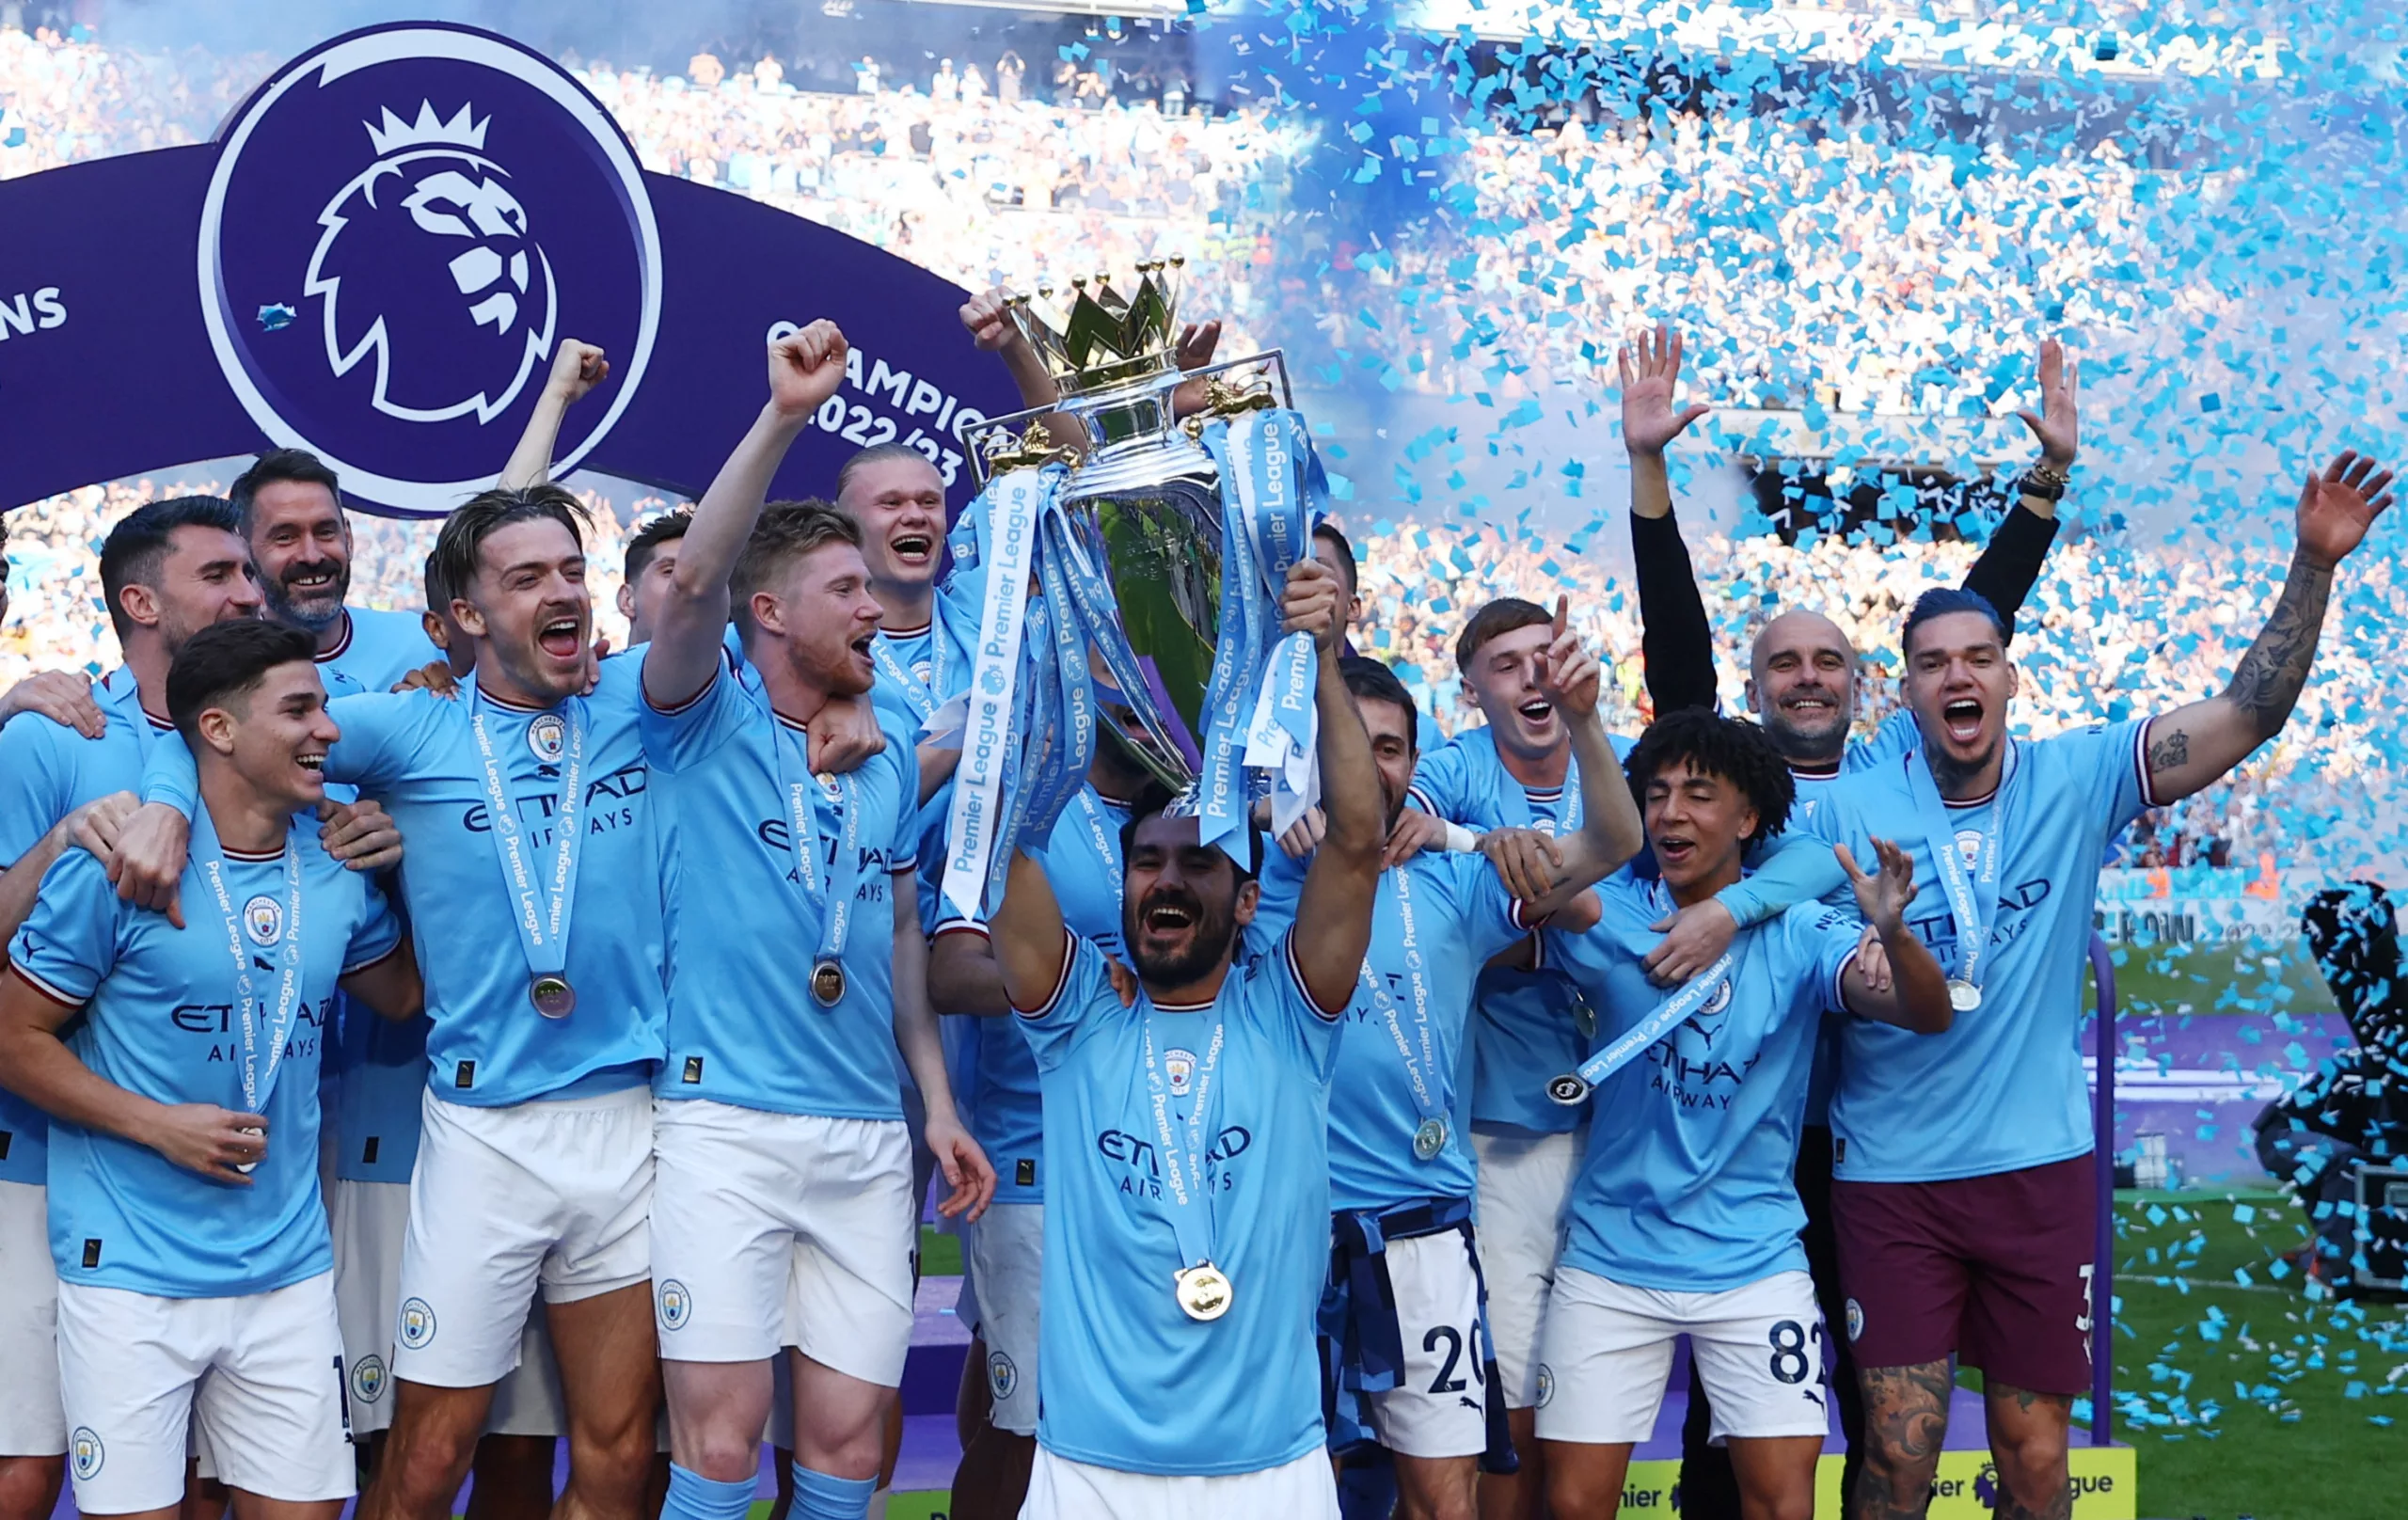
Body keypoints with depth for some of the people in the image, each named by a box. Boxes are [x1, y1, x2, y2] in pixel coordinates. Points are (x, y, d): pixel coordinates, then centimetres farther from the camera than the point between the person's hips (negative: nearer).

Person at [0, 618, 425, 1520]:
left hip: (287, 1268, 5)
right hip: (132, 1274, -4)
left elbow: (402, 997, 21)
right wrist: (159, 1125, -14)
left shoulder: (338, 871, 6)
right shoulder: (118, 868, -9)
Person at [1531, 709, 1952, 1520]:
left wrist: (1892, 931, -39)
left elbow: (1925, 1013, -17)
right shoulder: (1612, 917, -3)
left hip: (1754, 1262, 0)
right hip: (1610, 1258, 0)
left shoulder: (1798, 933, -4)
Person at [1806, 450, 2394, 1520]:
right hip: (1892, 1178, -2)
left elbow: (2246, 717, -8)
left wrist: (2314, 565, -17)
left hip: (2042, 1169, 2)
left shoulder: (2076, 781, -2)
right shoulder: (1849, 811, -6)